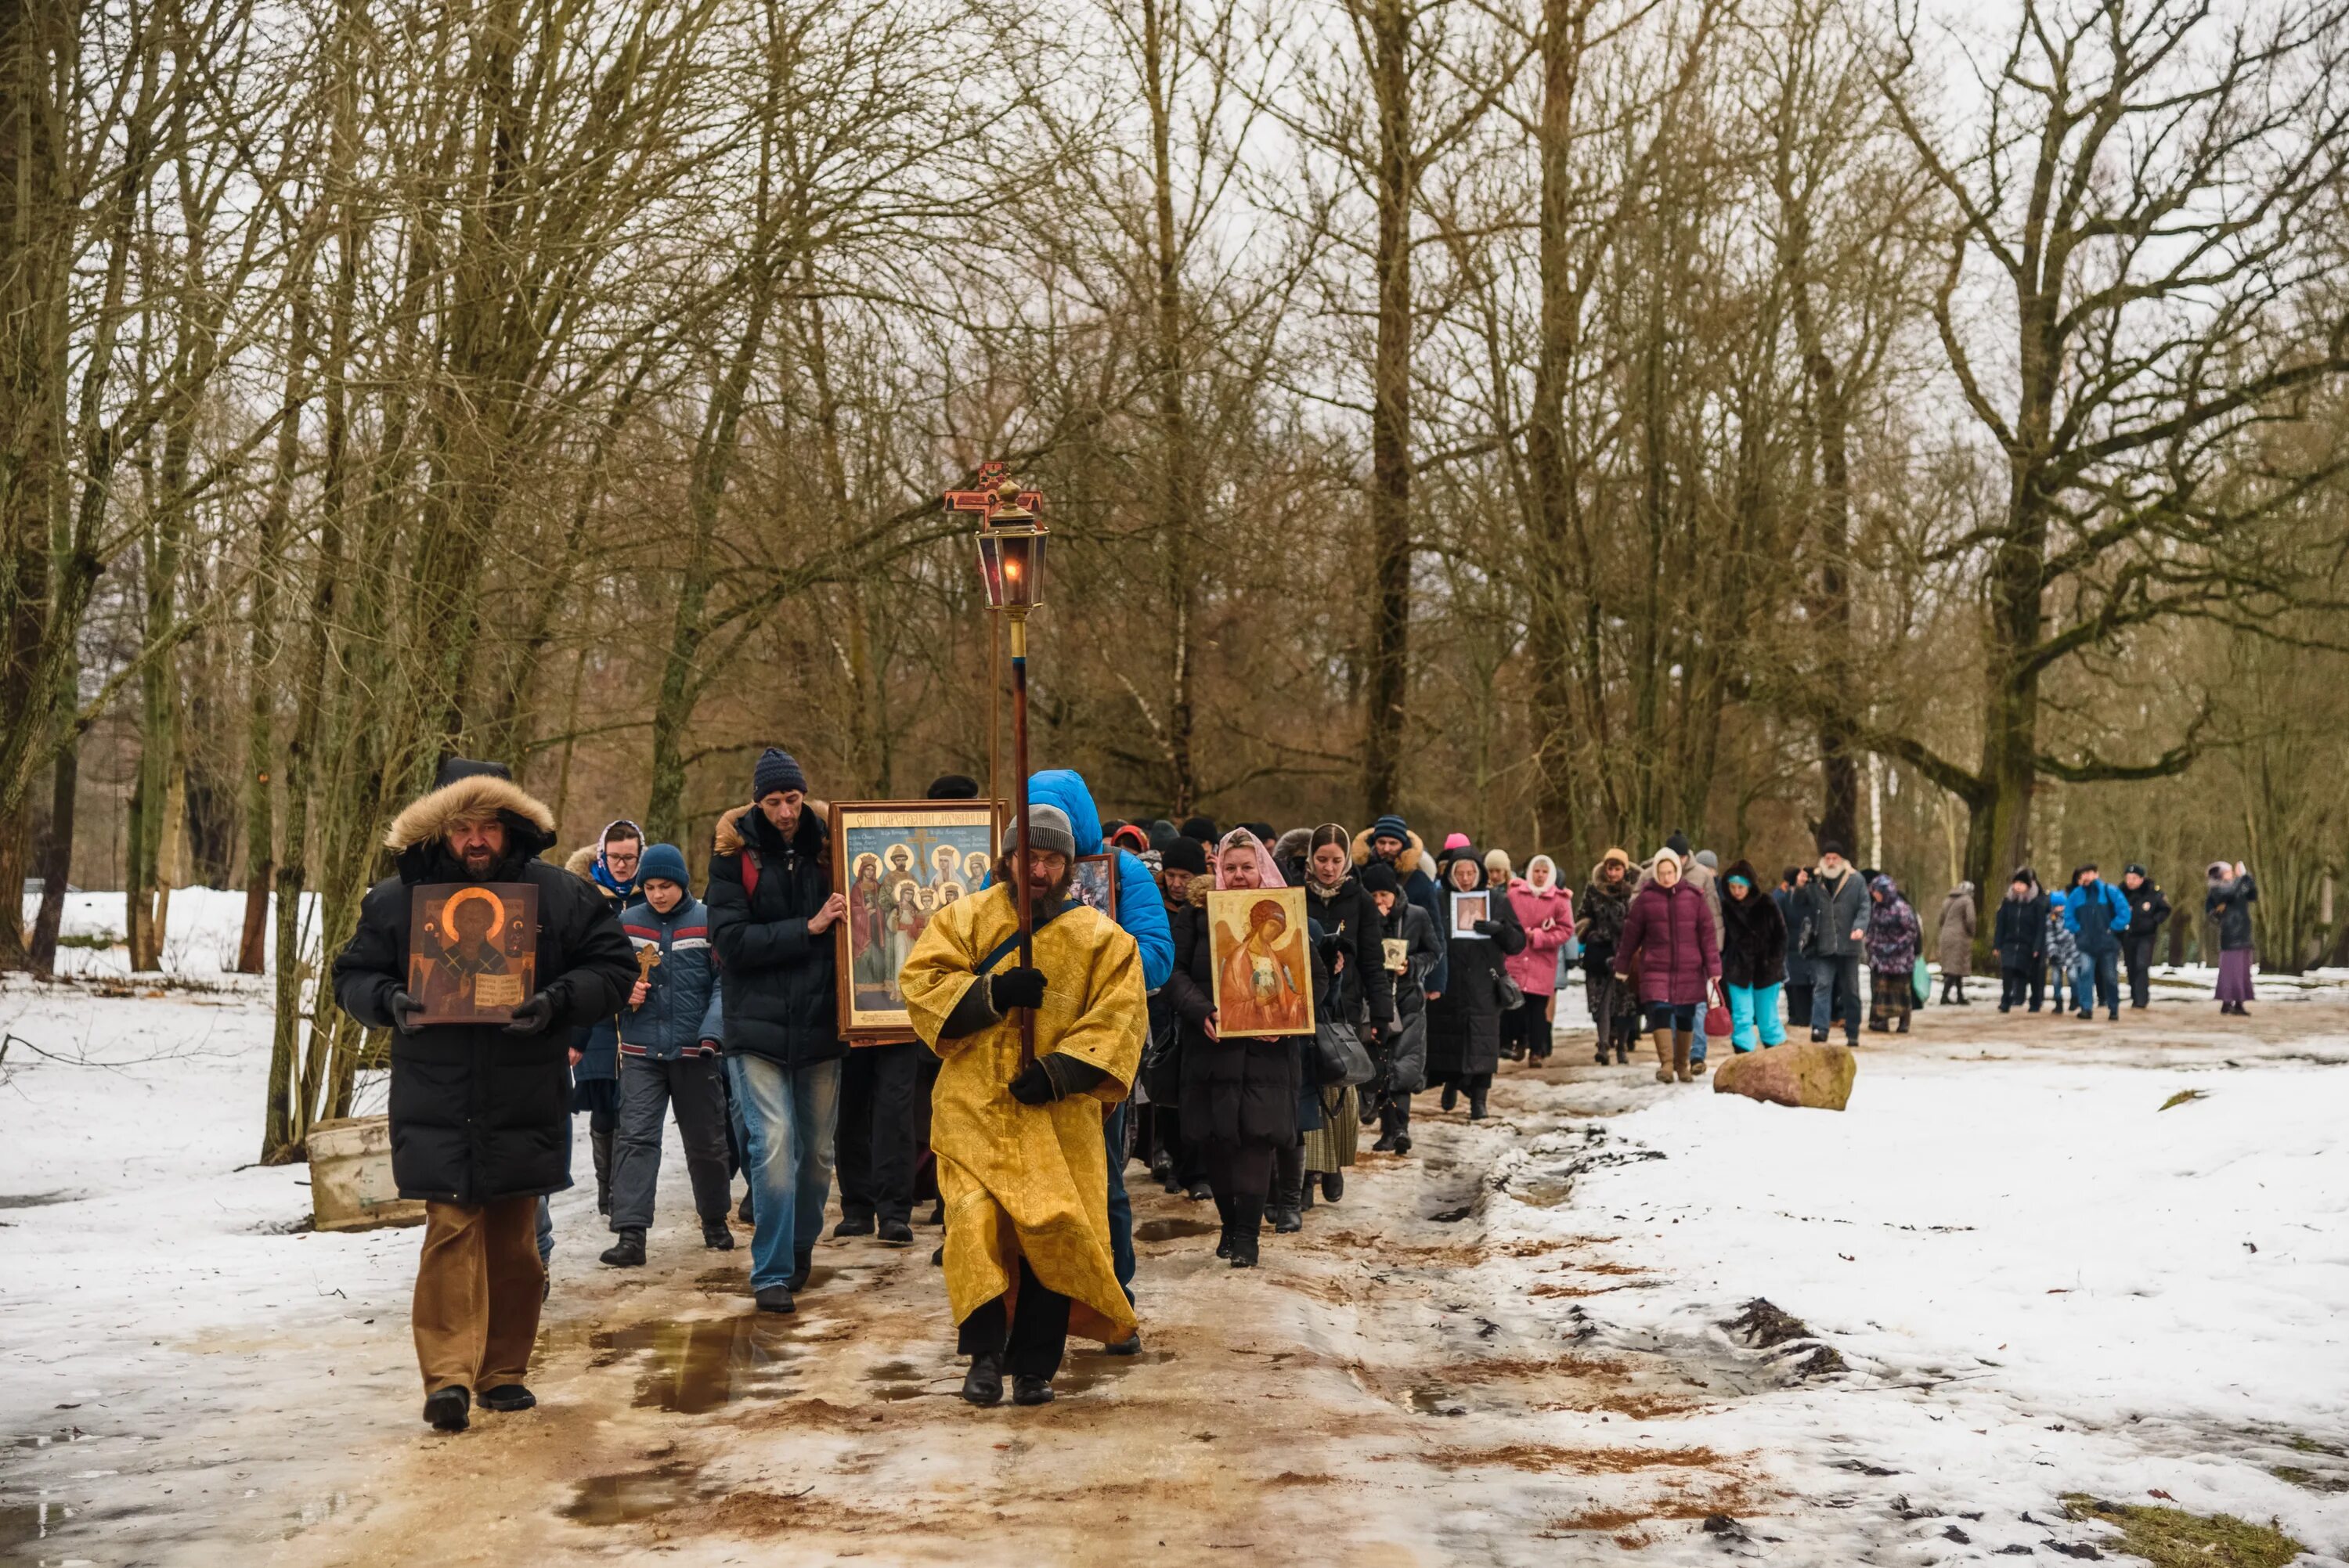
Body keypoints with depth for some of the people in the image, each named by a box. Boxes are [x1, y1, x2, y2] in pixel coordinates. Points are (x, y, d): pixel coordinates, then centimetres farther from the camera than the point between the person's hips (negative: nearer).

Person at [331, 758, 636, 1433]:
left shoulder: (560, 895, 1)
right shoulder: (394, 900, 2)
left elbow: (613, 968, 3)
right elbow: (352, 975, 10)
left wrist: (557, 1004, -15)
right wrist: (388, 1002, -12)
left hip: (526, 1105, 1)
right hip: (436, 1106, -1)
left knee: (515, 1241, 10)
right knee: (450, 1231, -10)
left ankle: (504, 1371, 22)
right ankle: (449, 1377, -10)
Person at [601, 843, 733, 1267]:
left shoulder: (708, 922, -3)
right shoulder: (626, 923, 5)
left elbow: (725, 983, -6)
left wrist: (712, 1031, -18)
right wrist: (624, 994, -8)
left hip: (694, 1053, -1)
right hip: (641, 1052, 1)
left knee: (706, 1142, 11)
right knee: (635, 1138, -9)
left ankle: (715, 1221, 31)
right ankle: (630, 1235, -12)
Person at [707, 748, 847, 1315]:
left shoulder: (824, 846, 5)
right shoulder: (734, 854, -3)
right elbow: (731, 940, -12)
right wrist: (807, 929, -17)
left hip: (820, 1025, 3)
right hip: (758, 1027, -3)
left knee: (818, 1148, 10)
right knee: (773, 1143, -12)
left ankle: (801, 1246, 33)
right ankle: (771, 1273, -2)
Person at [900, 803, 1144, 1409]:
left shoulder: (1100, 937, 6)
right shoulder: (964, 919, 7)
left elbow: (1119, 1017, -2)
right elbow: (921, 982, -1)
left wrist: (1062, 1070, -15)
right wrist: (992, 993, -16)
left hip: (1057, 1113, 0)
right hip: (974, 1108, 0)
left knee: (1054, 1233, -4)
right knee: (976, 1223, -12)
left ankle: (1035, 1366, 11)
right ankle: (985, 1353, 4)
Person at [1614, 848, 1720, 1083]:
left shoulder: (1693, 897, 1)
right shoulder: (1645, 898, 0)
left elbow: (1707, 933, 1)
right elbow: (1631, 934, 5)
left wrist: (1713, 968, -3)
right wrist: (1622, 967, 9)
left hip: (1689, 970, 1)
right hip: (1656, 969, -1)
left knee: (1685, 1018, 8)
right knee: (1660, 1013, -15)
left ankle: (1682, 1065, 22)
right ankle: (1666, 1065, -15)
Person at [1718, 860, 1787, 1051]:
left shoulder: (1767, 904, -6)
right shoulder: (1726, 907, -3)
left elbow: (1781, 935, 0)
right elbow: (1722, 939, 4)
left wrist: (1774, 962, -7)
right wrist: (1721, 967, -2)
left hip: (1766, 971, -1)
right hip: (1738, 970, 1)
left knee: (1767, 1017, 7)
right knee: (1741, 1017, -3)